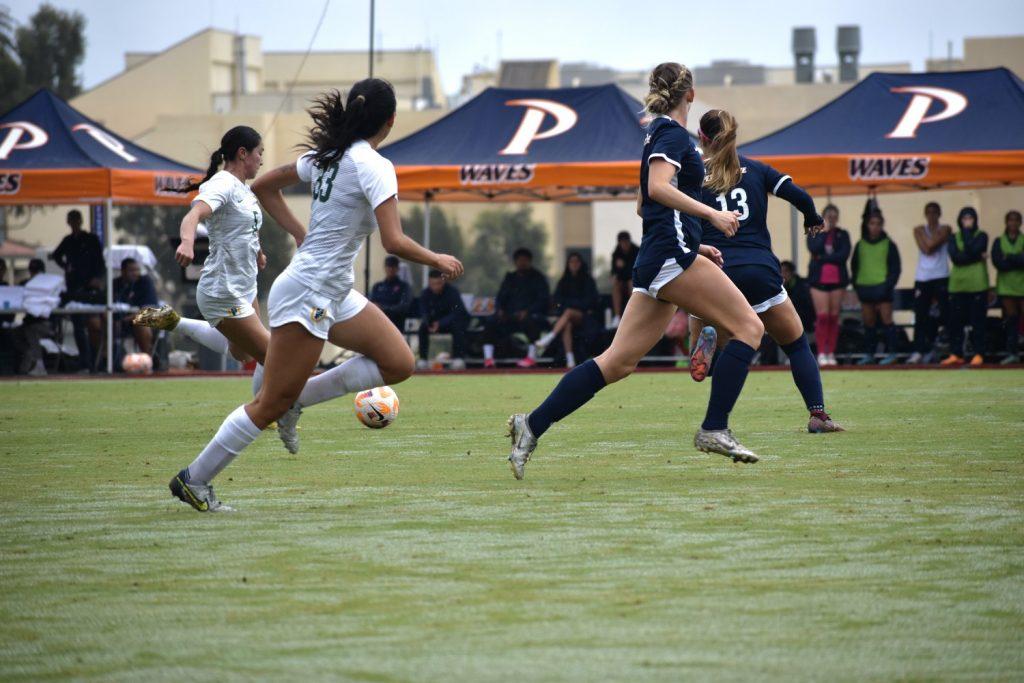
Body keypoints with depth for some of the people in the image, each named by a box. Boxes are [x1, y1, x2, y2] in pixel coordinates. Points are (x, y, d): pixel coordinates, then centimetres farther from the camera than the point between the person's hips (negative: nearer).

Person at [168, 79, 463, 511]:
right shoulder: (374, 166, -17)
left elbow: (263, 187, 17)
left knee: (399, 364, 8)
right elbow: (394, 243, -25)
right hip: (308, 296, -9)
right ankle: (194, 480, 6)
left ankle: (298, 398, 10)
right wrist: (437, 261, -8)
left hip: (333, 296, 9)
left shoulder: (327, 155, 7)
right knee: (272, 405, -3)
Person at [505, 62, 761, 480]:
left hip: (654, 260, 9)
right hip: (673, 256, -9)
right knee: (748, 327, -7)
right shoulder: (673, 133, -5)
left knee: (618, 362, 4)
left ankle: (532, 425, -1)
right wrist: (712, 214, -21)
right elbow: (658, 187, -22)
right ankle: (714, 429, -12)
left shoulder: (658, 133, 23)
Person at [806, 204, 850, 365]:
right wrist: (824, 231, -7)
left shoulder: (843, 235, 8)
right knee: (822, 316, -9)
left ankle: (831, 353, 5)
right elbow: (814, 249, -13)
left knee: (834, 317, 0)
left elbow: (844, 255, -6)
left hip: (837, 279, 1)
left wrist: (823, 258, -11)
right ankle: (821, 353, -6)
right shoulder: (814, 234, 8)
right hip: (819, 279, -1)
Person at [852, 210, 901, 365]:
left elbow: (895, 268, 0)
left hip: (882, 287, -3)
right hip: (864, 287, 3)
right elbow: (854, 266, 14)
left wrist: (889, 285, -12)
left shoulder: (888, 245, 2)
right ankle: (868, 354, 12)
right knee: (869, 323, 7)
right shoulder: (860, 245, 11)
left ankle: (891, 353, -4)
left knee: (886, 320, -7)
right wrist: (856, 284, 1)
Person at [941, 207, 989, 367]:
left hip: (977, 285, -3)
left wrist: (967, 232, -4)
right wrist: (977, 257, -10)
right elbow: (955, 257, -4)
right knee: (955, 321, 1)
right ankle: (955, 354, 7)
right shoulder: (954, 238, 12)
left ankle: (978, 354, 1)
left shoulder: (981, 236, 5)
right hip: (957, 285, 3)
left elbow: (972, 249, -14)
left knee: (977, 321, -3)